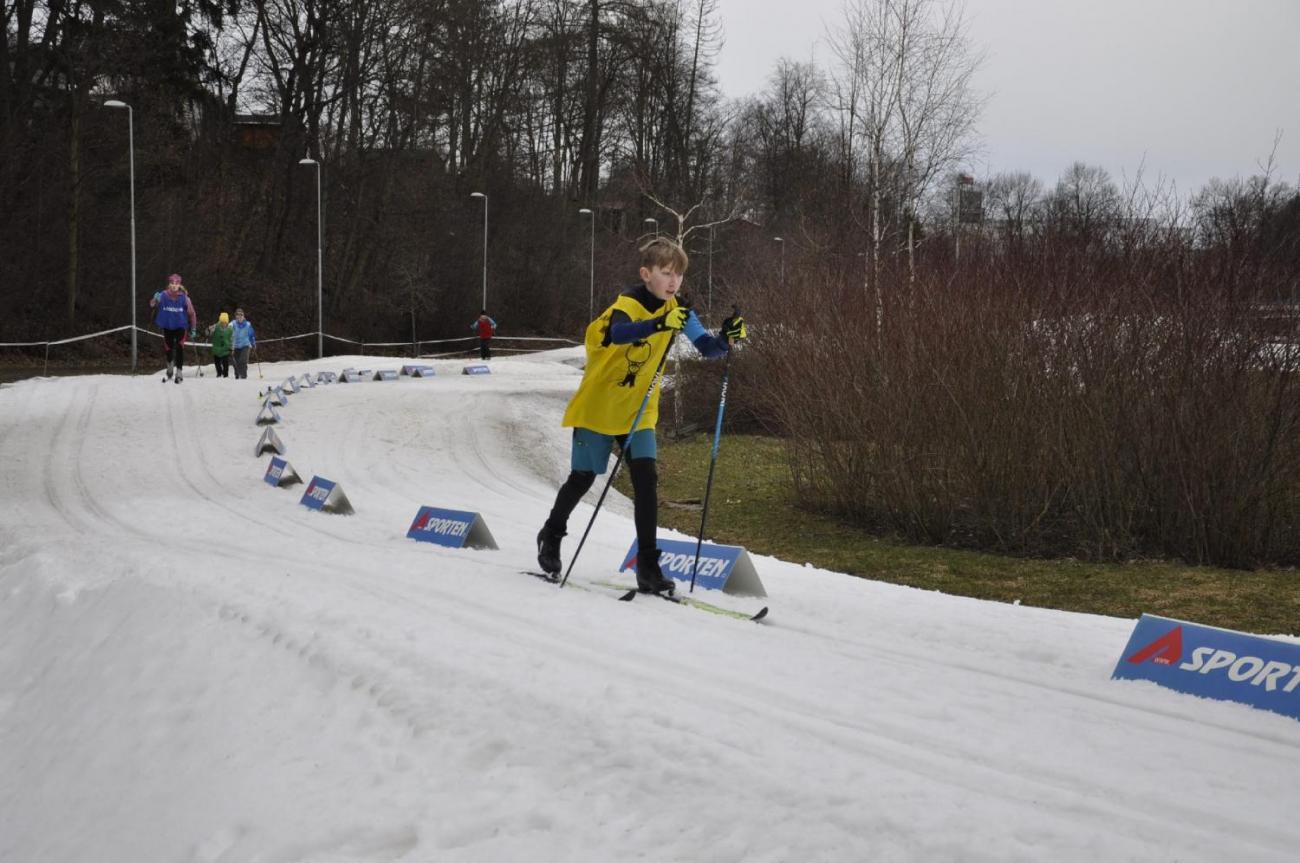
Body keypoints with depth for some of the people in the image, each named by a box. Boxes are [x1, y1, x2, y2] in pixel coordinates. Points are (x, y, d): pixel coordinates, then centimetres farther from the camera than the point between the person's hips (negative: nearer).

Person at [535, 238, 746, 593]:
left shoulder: (675, 310, -4)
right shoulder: (628, 304, -22)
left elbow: (707, 348, -10)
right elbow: (617, 332, -45)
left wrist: (726, 338, -31)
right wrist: (659, 324, -61)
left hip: (638, 411, 4)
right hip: (598, 405, -4)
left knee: (646, 479, -11)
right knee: (582, 479, 9)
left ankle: (648, 565, -8)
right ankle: (551, 534, 36)